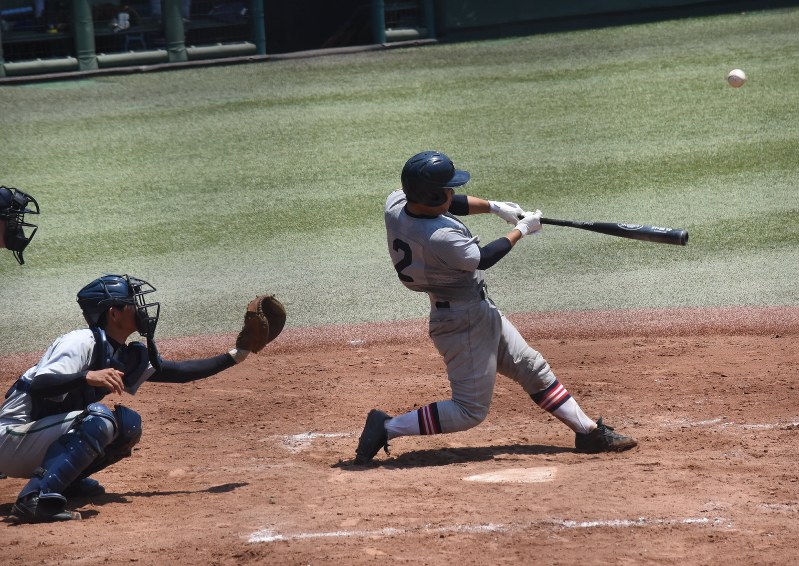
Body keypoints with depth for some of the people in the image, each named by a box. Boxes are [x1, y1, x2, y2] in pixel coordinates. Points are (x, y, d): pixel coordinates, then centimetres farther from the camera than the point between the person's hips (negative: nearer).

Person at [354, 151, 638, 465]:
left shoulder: (396, 204, -9)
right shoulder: (441, 238, -34)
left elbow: (449, 203, 11)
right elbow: (483, 258, -16)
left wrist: (494, 206, 3)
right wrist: (522, 230, -2)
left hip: (478, 309, 10)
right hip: (464, 320, -10)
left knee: (532, 368, 17)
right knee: (470, 410, -1)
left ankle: (589, 431, 24)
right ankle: (387, 428, 1)